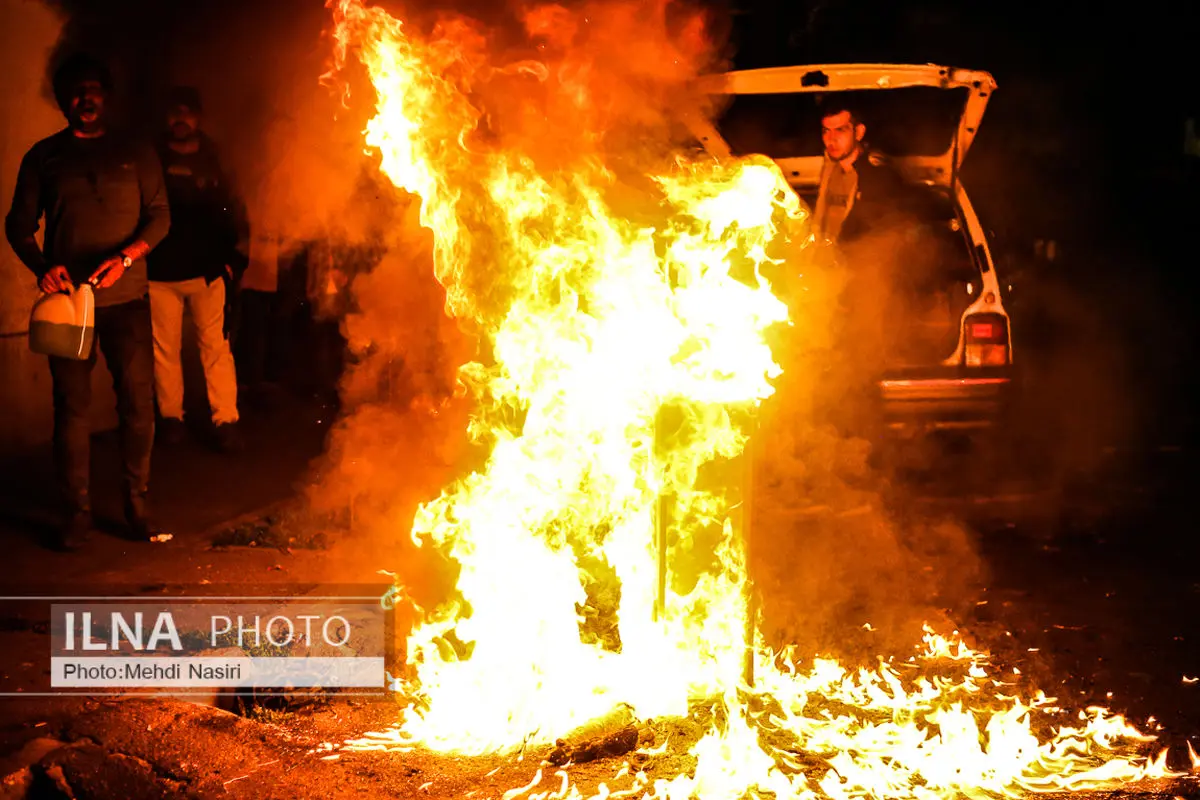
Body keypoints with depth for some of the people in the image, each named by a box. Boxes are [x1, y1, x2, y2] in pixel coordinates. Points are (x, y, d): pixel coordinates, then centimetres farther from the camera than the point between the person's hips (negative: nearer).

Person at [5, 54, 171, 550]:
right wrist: (41, 266, -12)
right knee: (71, 406, 0)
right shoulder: (44, 157, 11)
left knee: (137, 402, -3)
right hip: (68, 298, 0)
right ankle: (76, 511, 7)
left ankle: (137, 505, 8)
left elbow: (159, 216, 6)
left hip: (126, 298, 0)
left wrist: (126, 257, -12)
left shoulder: (135, 155, 11)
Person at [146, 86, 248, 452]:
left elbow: (232, 214, 8)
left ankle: (225, 421, -4)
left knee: (216, 345, -5)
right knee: (164, 348, 5)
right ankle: (171, 417, 15)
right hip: (160, 272, 0)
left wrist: (233, 257, -2)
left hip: (208, 271, 0)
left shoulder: (213, 161, 7)